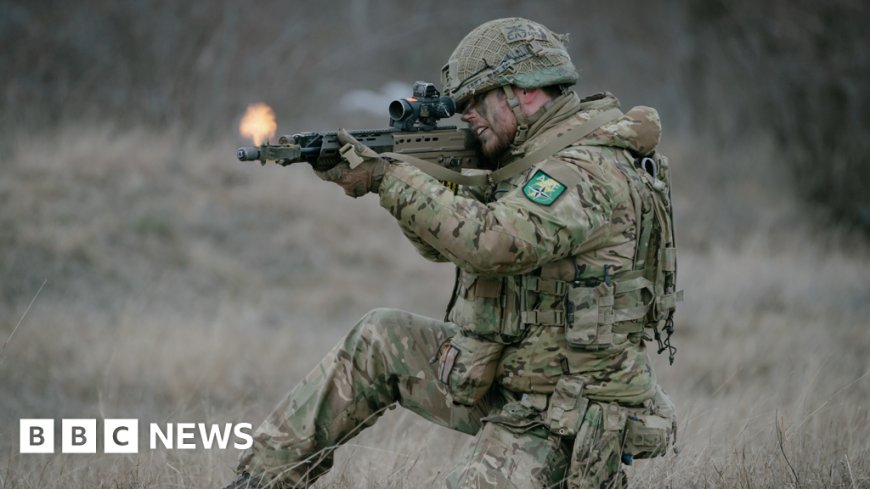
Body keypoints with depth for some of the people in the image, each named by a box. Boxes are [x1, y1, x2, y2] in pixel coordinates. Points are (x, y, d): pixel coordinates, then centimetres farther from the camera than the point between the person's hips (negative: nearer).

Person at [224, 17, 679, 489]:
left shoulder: (588, 171, -21)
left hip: (553, 417, -10)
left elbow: (489, 242, -35)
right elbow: (443, 245, 17)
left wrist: (387, 176, -26)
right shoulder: (533, 158, 11)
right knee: (379, 339, 9)